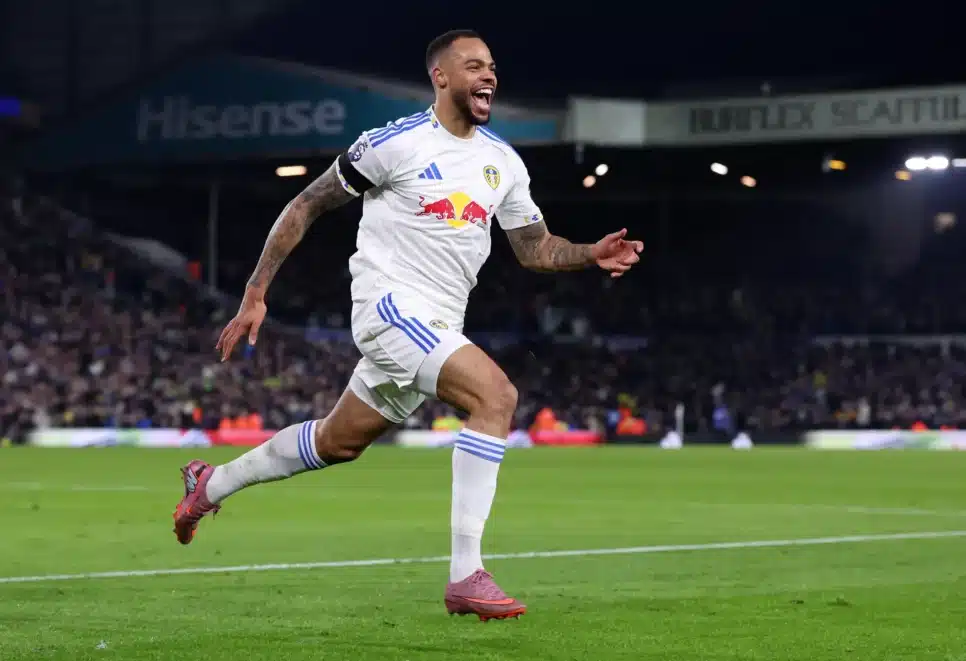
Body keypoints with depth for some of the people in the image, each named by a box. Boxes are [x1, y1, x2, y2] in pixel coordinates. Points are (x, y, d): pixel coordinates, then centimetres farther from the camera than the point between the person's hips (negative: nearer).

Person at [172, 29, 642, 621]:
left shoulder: (503, 162, 10)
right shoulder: (396, 143, -9)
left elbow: (536, 249, 16)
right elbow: (306, 207, -3)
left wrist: (591, 254, -5)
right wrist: (255, 296, -5)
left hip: (437, 326, 8)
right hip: (391, 303, -8)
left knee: (338, 443, 19)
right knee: (497, 395, -26)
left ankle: (211, 485, 42)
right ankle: (466, 576, -27)